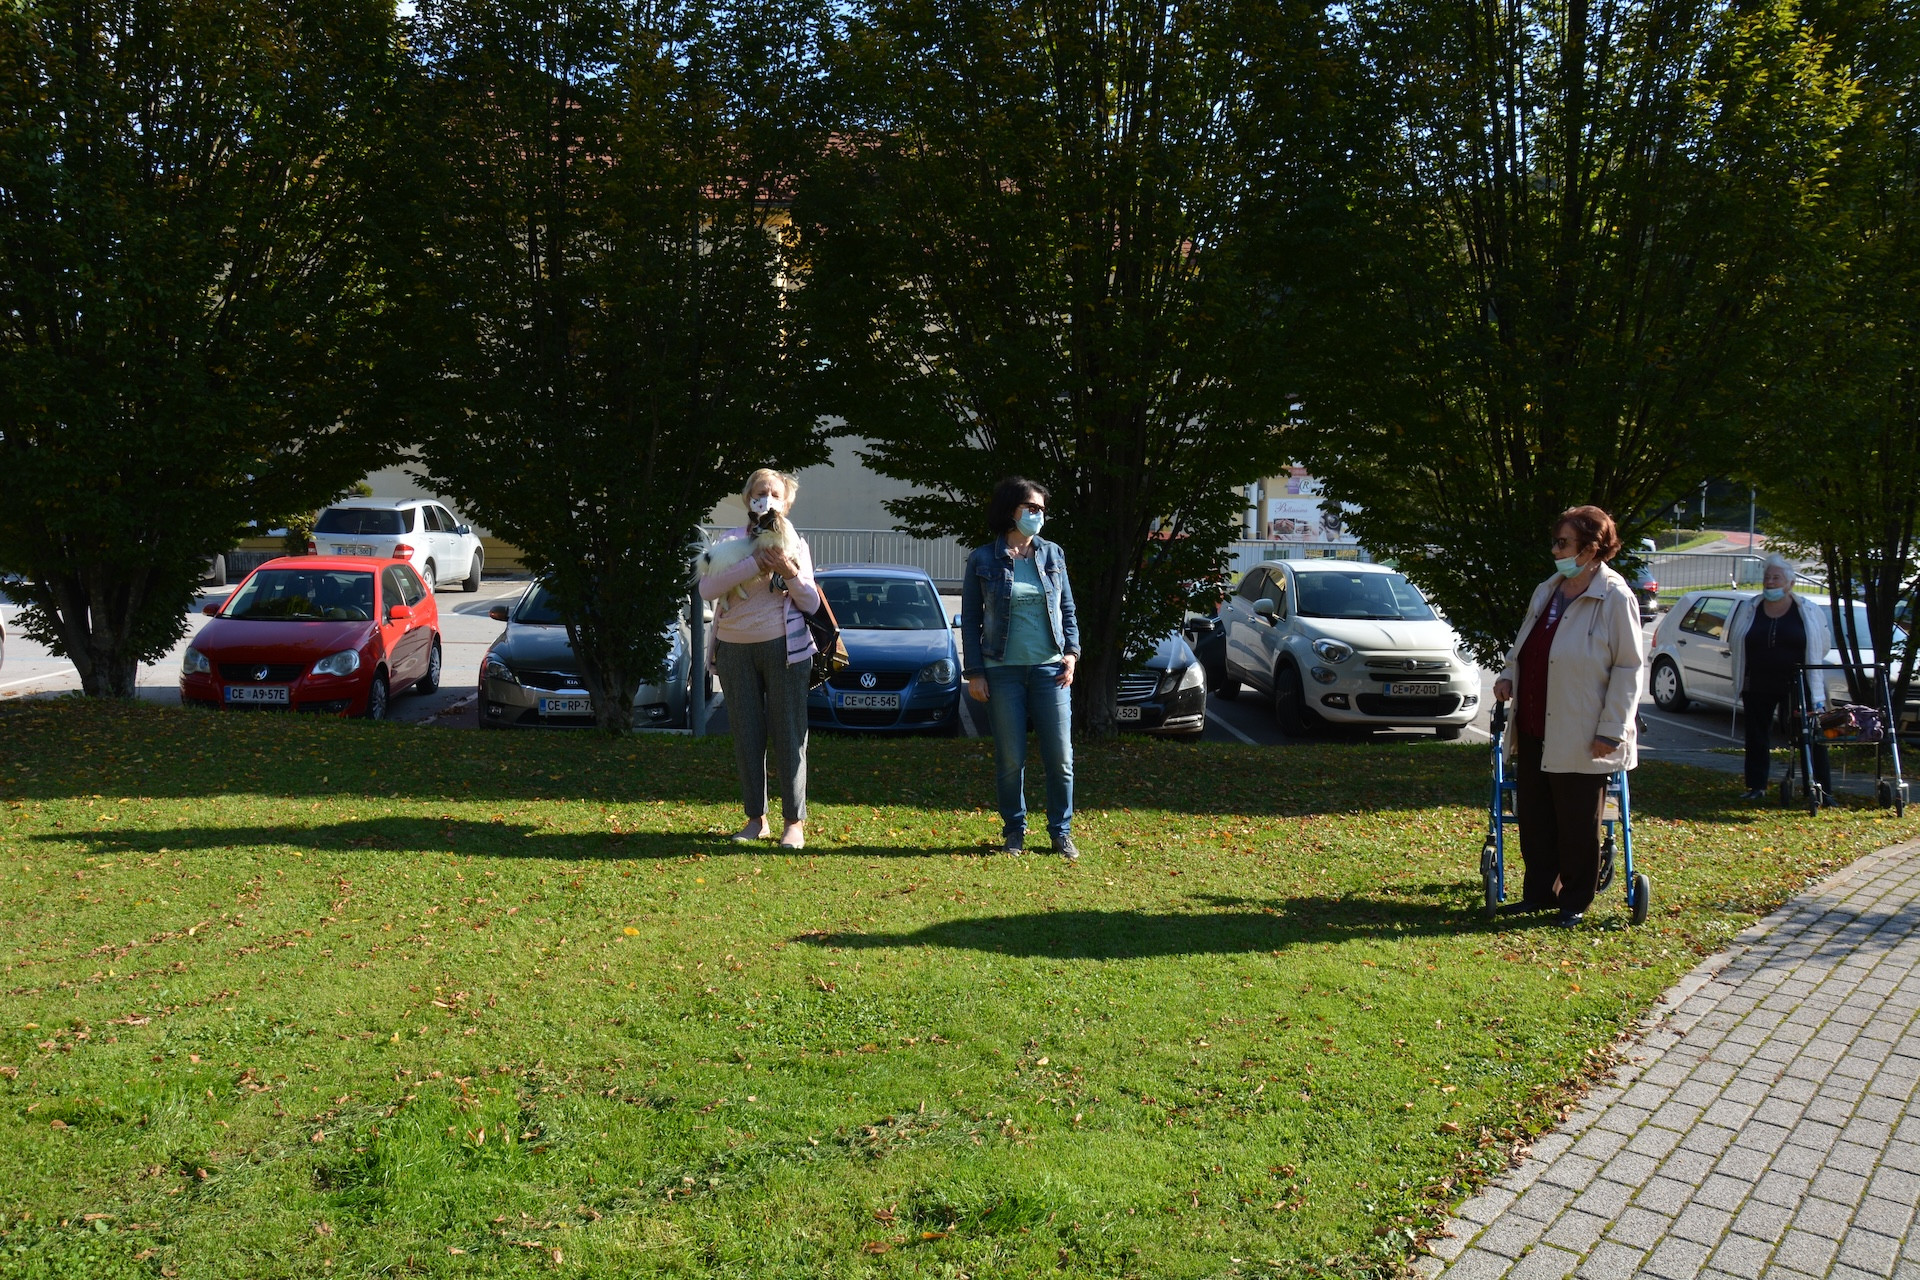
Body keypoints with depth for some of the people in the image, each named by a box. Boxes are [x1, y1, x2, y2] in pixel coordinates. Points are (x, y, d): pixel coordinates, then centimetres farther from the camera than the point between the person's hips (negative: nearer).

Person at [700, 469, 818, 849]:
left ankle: (795, 822, 2)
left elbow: (811, 603, 1)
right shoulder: (730, 540, 5)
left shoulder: (795, 544, 6)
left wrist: (789, 572, -15)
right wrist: (757, 563, -20)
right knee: (746, 737, 5)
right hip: (735, 649, 2)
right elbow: (708, 587, -12)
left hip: (783, 647, -1)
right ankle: (756, 818, 15)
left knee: (789, 736, -2)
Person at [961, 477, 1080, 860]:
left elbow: (1067, 609, 14)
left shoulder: (1051, 554, 8)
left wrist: (1072, 652, 1)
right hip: (1002, 671, -2)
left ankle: (1061, 832, 14)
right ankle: (1014, 831, 18)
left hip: (1050, 669, 2)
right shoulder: (983, 560, 0)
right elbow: (970, 619, 2)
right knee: (1010, 759, 3)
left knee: (1060, 756, 1)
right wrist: (974, 673, -3)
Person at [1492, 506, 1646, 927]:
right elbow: (1523, 647, 24)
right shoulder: (1546, 592, 10)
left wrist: (1610, 730, -15)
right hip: (1533, 731, 7)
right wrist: (1508, 676, 4)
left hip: (1581, 738, -7)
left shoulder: (1615, 598, -11)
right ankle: (1540, 893, 25)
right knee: (1534, 818, 12)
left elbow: (1629, 668, -12)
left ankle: (1575, 902, 19)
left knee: (1577, 826, 5)